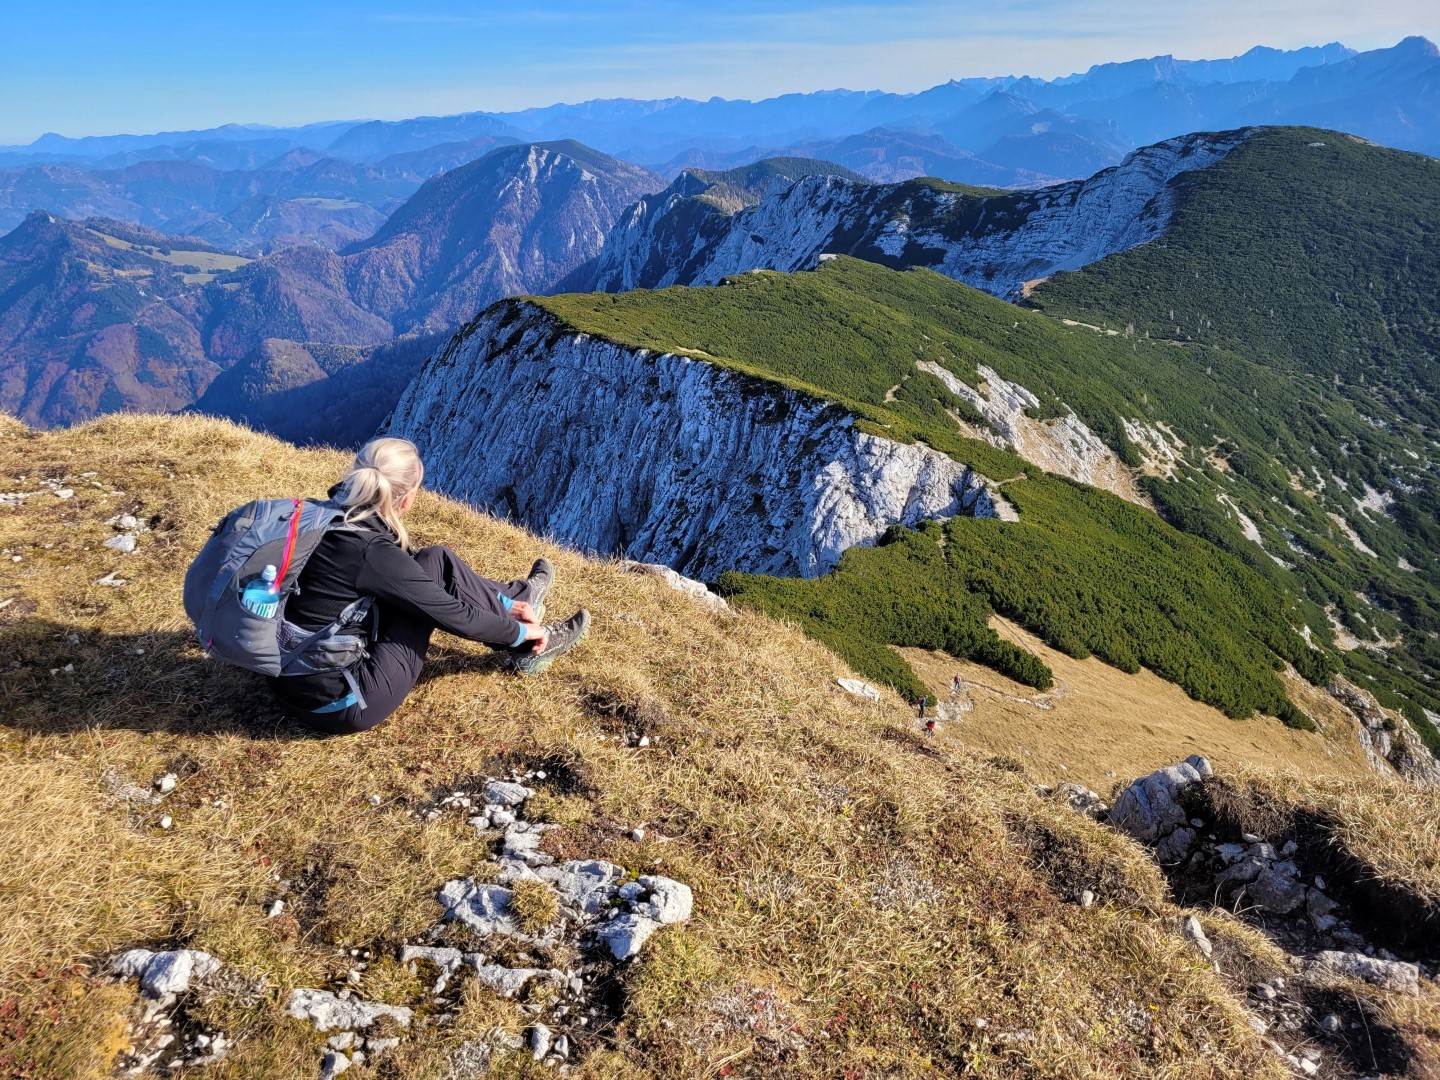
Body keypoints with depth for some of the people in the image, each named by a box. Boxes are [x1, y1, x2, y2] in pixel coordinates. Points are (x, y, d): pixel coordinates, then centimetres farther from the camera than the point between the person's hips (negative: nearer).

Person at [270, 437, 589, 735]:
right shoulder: (372, 553, -25)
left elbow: (413, 573, 10)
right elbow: (454, 615, -16)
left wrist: (502, 602, 15)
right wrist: (520, 631, 3)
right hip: (339, 705, -8)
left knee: (431, 574, 11)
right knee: (437, 565, -7)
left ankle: (515, 600, 33)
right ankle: (528, 647, 9)